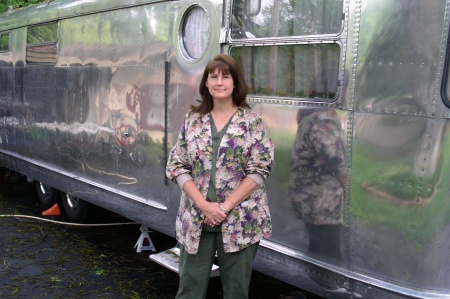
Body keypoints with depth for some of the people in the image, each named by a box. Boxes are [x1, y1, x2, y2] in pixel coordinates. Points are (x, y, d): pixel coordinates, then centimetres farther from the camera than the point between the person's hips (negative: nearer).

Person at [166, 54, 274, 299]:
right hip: (196, 218, 2)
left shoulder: (251, 121, -3)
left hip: (241, 220, -2)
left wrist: (226, 207, -15)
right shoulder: (192, 119, 4)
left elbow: (259, 170, -9)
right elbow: (177, 166, 1)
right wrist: (204, 205, -12)